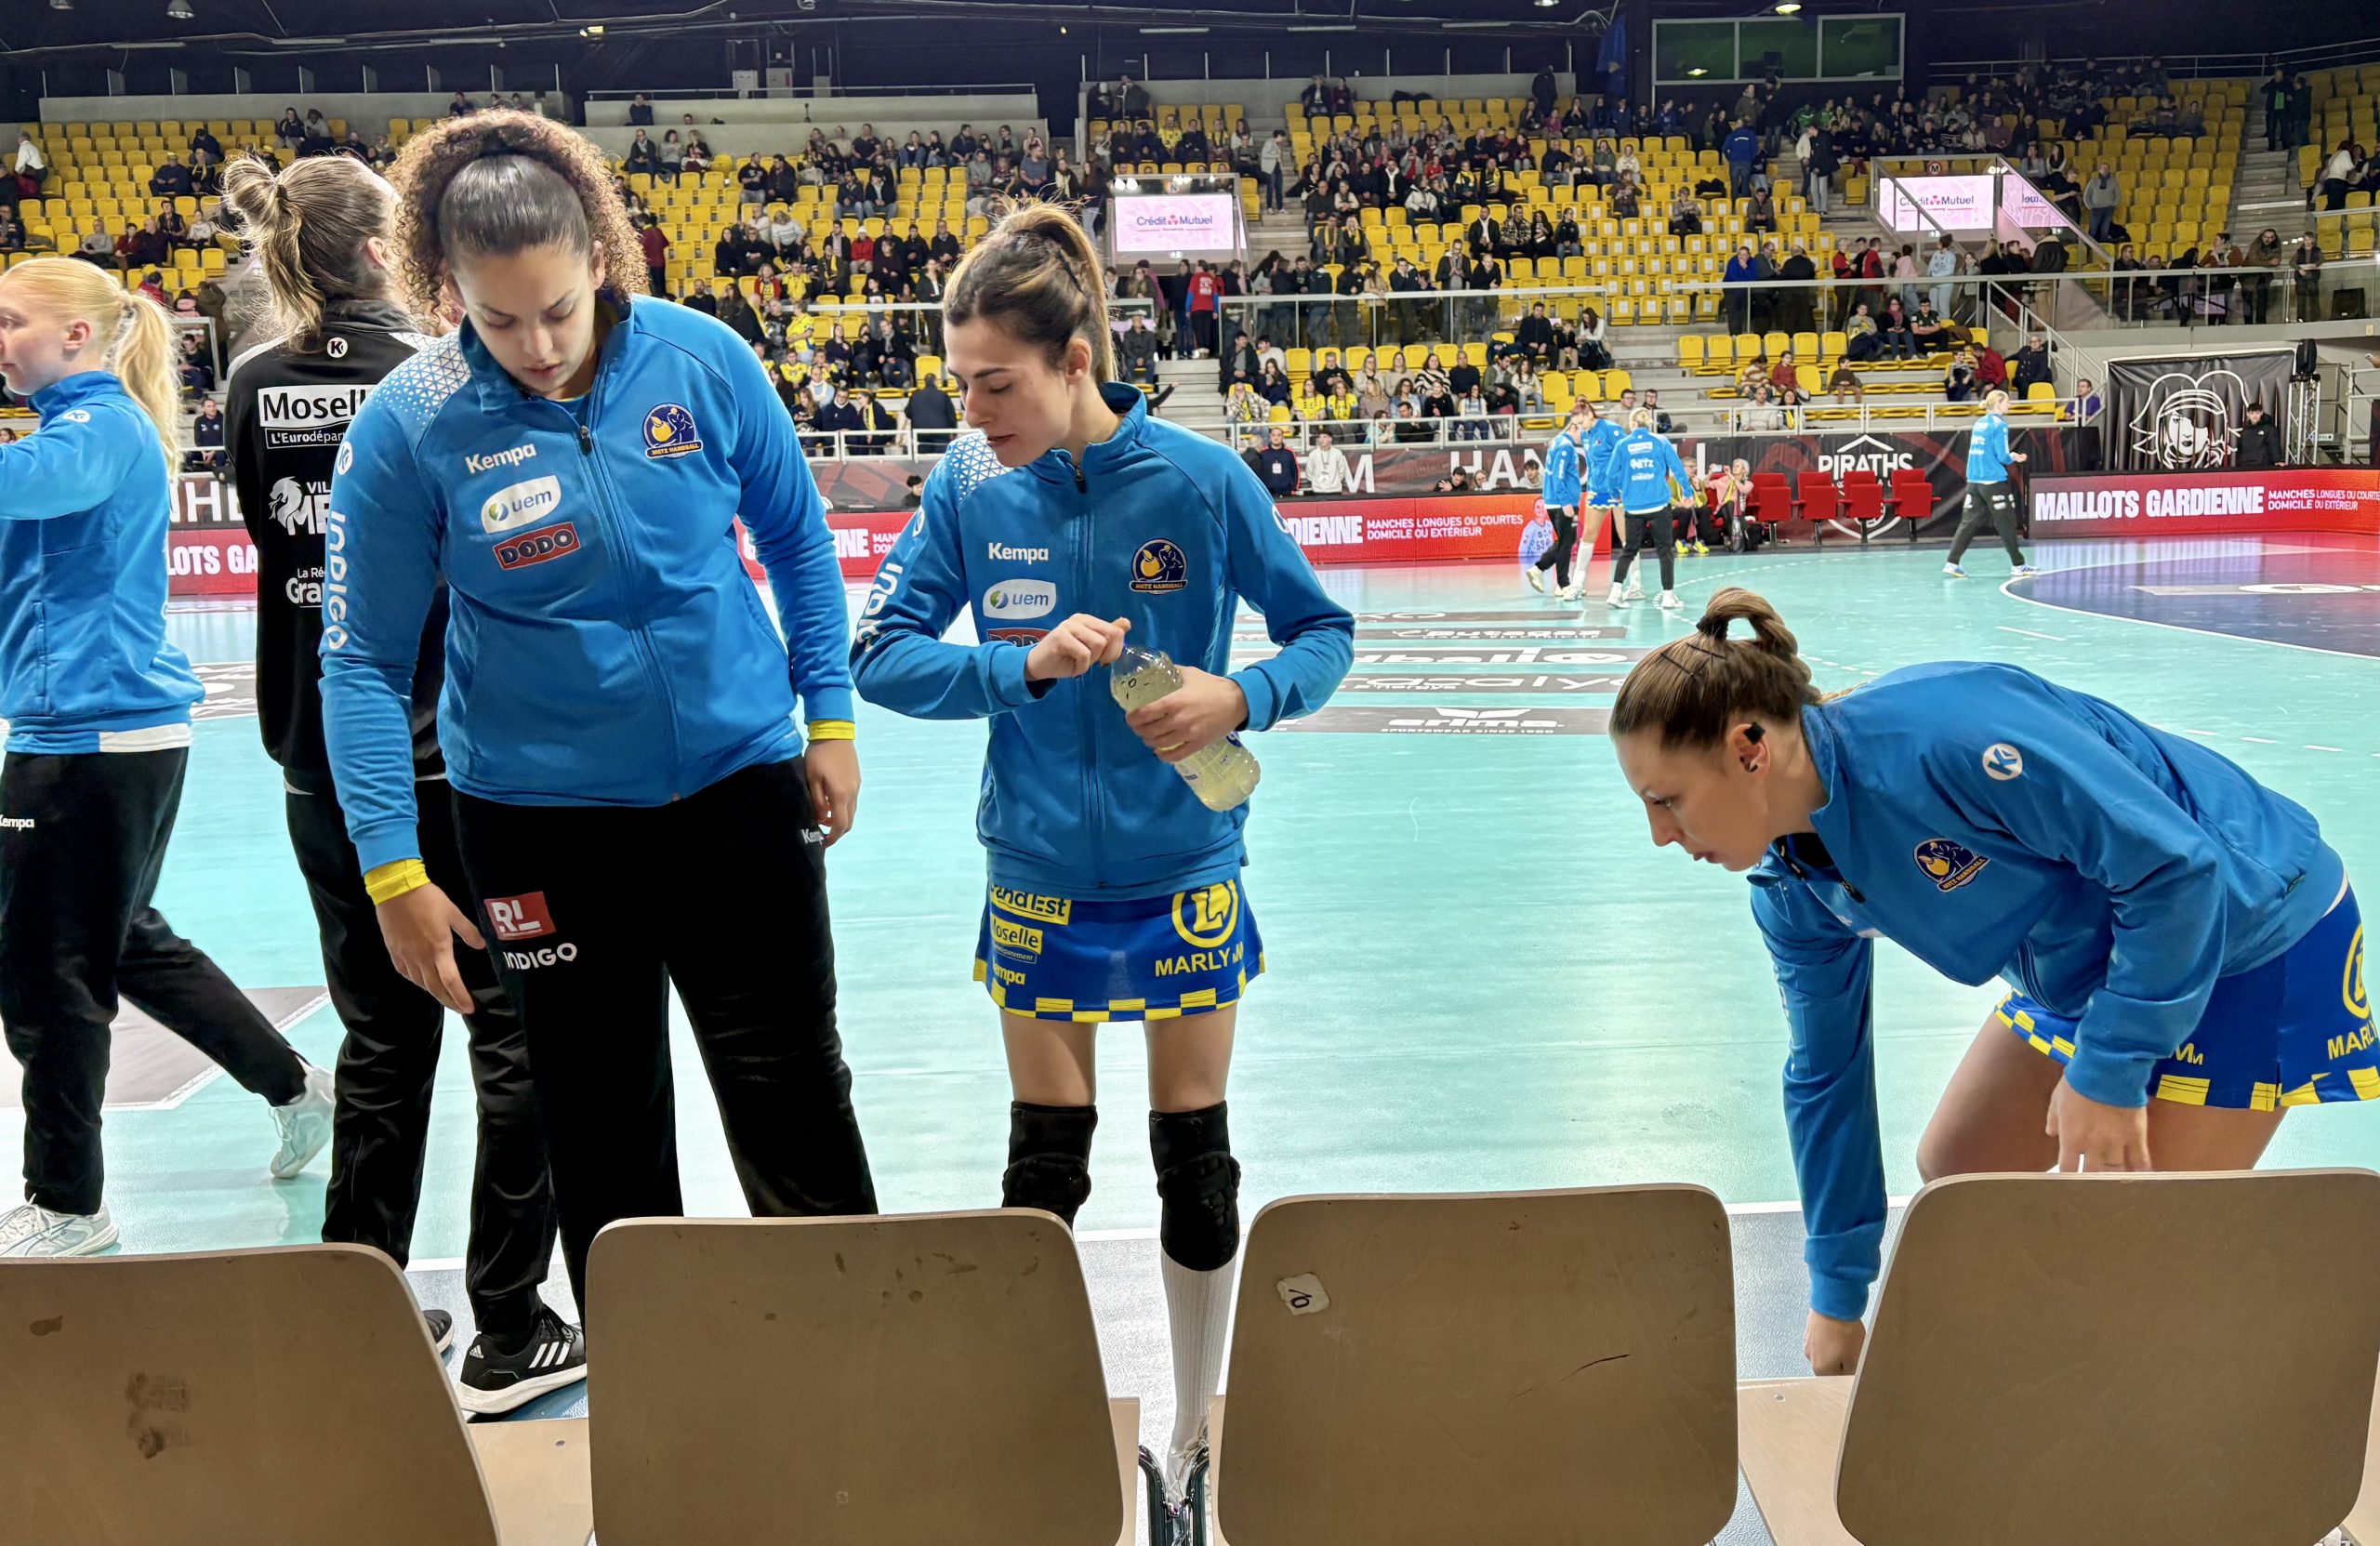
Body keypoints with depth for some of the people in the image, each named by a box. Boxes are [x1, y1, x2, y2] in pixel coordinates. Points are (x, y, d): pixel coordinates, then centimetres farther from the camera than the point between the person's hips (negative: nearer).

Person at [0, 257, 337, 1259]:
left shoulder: (100, 429, -13)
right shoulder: (95, 425, 17)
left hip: (92, 736, -10)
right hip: (121, 728, 10)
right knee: (127, 943, 21)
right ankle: (295, 1088, 31)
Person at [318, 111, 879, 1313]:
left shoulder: (702, 359, -9)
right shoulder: (410, 424, -12)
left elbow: (796, 538, 7)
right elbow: (365, 661, -6)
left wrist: (830, 720, 5)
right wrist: (392, 869, -10)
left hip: (741, 783, 1)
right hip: (542, 818, 0)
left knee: (797, 1116, 6)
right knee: (602, 1135, 12)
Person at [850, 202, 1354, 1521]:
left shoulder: (1199, 480, -13)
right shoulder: (970, 485, -8)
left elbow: (1324, 632, -3)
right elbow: (881, 653, -7)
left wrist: (1240, 697, -23)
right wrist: (1025, 666, -23)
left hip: (1185, 870, -1)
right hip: (1040, 873, 1)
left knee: (1196, 1159, 8)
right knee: (1044, 1160, 9)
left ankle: (1191, 1438, 28)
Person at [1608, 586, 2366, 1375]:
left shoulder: (1941, 729, -36)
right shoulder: (1791, 884, -8)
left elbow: (2175, 865, -31)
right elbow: (1824, 1075, 4)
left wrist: (2105, 1072, -25)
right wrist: (1836, 1299, 10)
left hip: (2251, 935, -8)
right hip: (2086, 967, 8)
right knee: (1953, 1171, 11)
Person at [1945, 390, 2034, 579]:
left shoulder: (1979, 423, 12)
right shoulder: (1999, 425, -10)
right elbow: (2003, 457, -13)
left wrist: (2010, 456, 18)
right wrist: (2013, 457, 8)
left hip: (1974, 480, 7)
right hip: (1993, 481, -7)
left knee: (1969, 522, 5)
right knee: (2006, 524, 5)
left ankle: (1952, 564, -3)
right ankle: (2018, 565, 14)